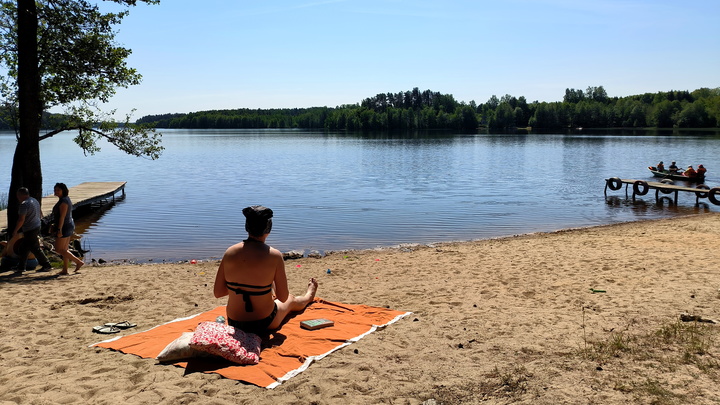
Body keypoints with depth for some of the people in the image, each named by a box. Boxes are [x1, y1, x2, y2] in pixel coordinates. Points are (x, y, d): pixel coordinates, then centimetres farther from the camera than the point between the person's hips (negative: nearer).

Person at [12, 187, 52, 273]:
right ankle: (21, 267, 21)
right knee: (24, 249, 16)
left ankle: (47, 265, 2)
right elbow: (40, 213, 21)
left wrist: (15, 230, -13)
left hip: (30, 230, -10)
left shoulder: (24, 204, -19)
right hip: (37, 227, 10)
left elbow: (21, 219, -23)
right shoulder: (35, 200, 11)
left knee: (35, 249, -2)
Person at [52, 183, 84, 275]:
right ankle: (65, 270, 15)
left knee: (59, 250, -5)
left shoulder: (63, 201, -17)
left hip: (64, 227, -10)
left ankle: (78, 262, -7)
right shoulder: (66, 199, 13)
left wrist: (59, 230, -24)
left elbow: (62, 216, -22)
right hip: (69, 226, 10)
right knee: (64, 249, 12)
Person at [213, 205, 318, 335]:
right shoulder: (274, 256, -20)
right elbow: (283, 298, -12)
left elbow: (217, 293, -4)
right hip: (264, 324, -3)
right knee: (291, 300, 33)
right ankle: (308, 297, 68)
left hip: (234, 323, 4)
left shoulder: (230, 252, -12)